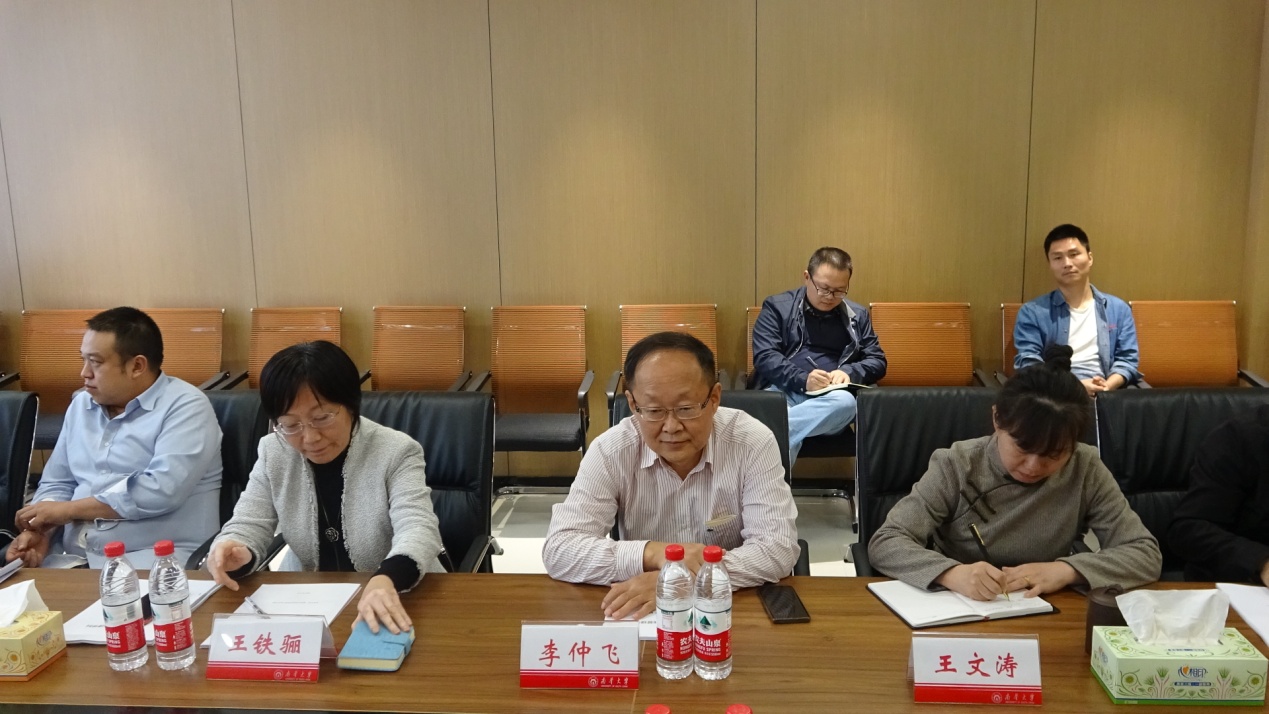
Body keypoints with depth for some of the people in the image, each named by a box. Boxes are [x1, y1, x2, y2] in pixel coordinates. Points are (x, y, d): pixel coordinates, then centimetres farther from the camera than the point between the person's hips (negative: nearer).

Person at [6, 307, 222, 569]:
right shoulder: (81, 404, 17)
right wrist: (40, 530, -3)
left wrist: (69, 509, -10)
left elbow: (162, 489, -20)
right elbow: (57, 483, 20)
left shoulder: (186, 407, -8)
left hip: (155, 560, -7)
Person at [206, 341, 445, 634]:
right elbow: (247, 528, 1)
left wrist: (384, 582, -45)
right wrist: (232, 551, -23)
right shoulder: (273, 453, 1)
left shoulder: (396, 452, -12)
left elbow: (418, 530, -24)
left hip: (399, 601, -2)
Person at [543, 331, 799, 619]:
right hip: (641, 613, 0)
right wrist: (652, 553, -28)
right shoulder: (610, 451, -11)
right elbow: (558, 550, -15)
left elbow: (778, 549, -17)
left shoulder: (753, 442, -12)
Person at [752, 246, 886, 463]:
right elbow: (764, 357, -1)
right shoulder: (777, 307, 10)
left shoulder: (858, 315, 20)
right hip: (781, 392, -2)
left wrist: (849, 372, -6)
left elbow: (878, 361, 18)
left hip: (830, 398, 3)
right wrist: (802, 380, -19)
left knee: (846, 402, -36)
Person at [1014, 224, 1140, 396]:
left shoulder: (1118, 309, 19)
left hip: (1103, 394, 2)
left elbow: (1127, 360, 12)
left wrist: (1106, 386, -10)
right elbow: (1027, 363, 0)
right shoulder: (1032, 312, 10)